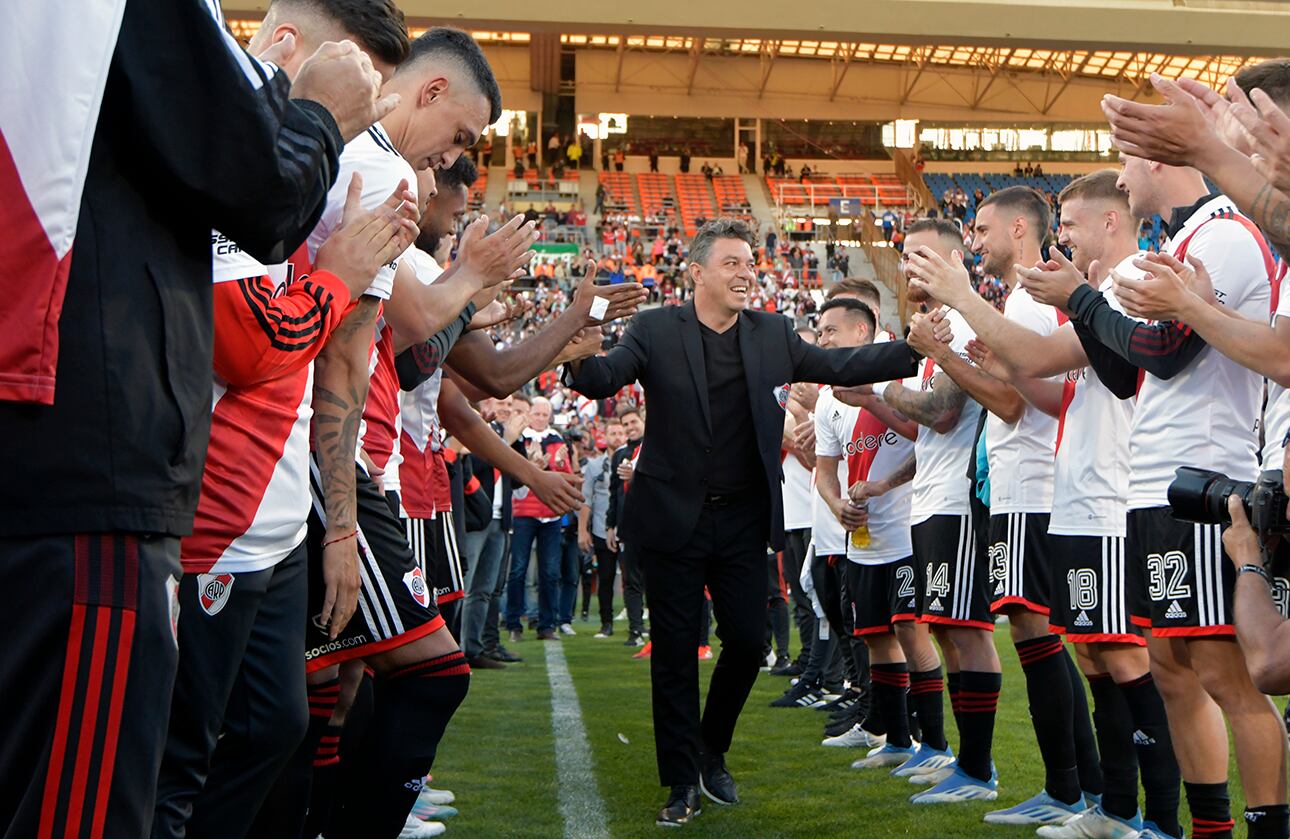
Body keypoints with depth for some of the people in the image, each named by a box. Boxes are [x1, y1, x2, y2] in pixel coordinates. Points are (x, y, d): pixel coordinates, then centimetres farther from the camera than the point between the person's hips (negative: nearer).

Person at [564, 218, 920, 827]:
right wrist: (579, 359, -41)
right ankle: (683, 782, 16)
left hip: (744, 521, 3)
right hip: (674, 520, -3)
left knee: (747, 643, 5)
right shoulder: (655, 330, -5)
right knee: (675, 652, 3)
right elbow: (605, 378, -17)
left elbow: (840, 367, 2)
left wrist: (917, 346, -10)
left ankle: (712, 753, 30)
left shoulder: (773, 334, 5)